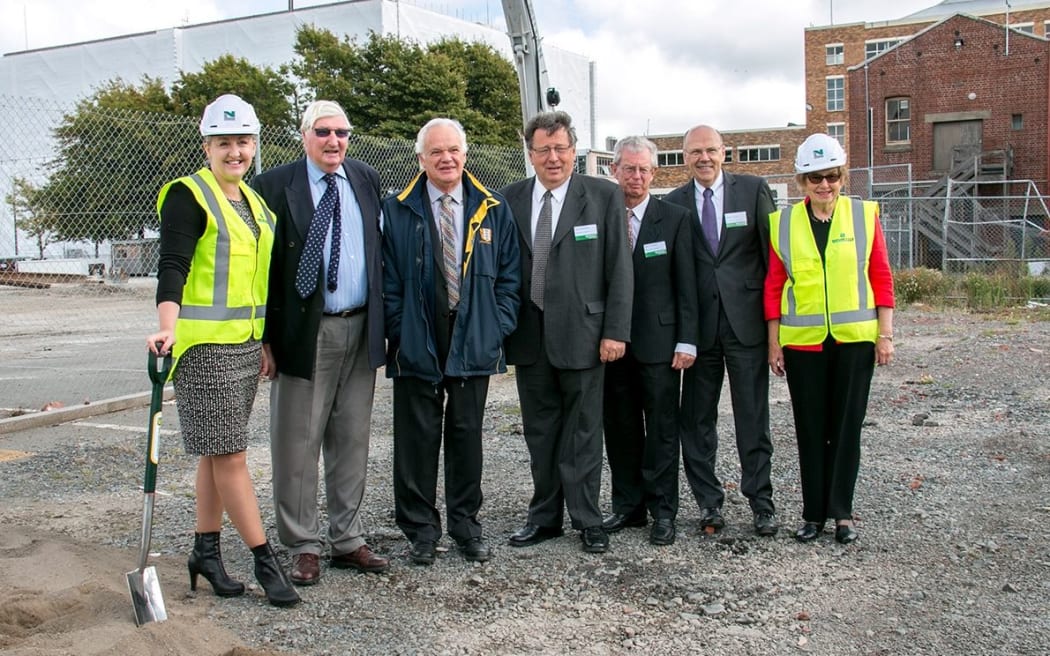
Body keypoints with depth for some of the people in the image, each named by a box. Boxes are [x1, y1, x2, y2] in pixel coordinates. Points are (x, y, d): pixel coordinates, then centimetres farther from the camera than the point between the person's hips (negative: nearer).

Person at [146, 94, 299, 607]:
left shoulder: (253, 200, 16)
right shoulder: (188, 196, -7)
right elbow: (172, 267, -18)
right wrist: (168, 329, -32)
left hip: (246, 346, 8)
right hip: (205, 345, -8)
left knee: (218, 453, 13)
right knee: (229, 455, -3)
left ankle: (205, 551, 23)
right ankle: (265, 560, 3)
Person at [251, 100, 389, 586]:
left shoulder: (367, 180, 11)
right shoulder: (274, 187, -4)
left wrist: (382, 322, 9)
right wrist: (264, 337, -10)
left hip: (360, 331, 5)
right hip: (305, 332, -4)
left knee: (352, 442, 12)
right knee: (297, 445, 2)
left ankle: (348, 541, 24)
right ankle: (304, 546, 15)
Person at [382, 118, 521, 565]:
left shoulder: (493, 209, 6)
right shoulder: (397, 210, 2)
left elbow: (509, 275, 6)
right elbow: (388, 279, 1)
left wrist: (498, 327, -3)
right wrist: (398, 330, -7)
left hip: (474, 342, 1)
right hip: (416, 343, -1)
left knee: (467, 435, 10)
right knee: (417, 437, 5)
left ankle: (466, 525, 24)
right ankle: (420, 529, 18)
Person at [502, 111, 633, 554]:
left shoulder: (604, 197, -2)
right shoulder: (511, 199, 6)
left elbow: (619, 268, -4)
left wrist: (615, 330, -9)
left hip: (581, 333, -3)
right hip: (528, 335, 3)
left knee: (583, 430, 5)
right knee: (540, 431, 12)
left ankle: (587, 519, 17)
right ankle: (544, 517, 25)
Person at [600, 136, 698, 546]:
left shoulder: (674, 218, 1)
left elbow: (686, 285, -1)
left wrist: (686, 341, -7)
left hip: (658, 341, -2)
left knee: (662, 429, 3)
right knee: (619, 428, 9)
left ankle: (663, 511, 13)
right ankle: (628, 505, 22)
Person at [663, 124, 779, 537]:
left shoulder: (754, 190, 2)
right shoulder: (674, 203, 6)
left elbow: (773, 252, 2)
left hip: (746, 321, -2)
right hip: (698, 326, 2)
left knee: (753, 417, 5)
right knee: (696, 420, 7)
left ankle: (760, 501, 17)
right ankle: (708, 502, 19)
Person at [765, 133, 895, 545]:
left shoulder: (864, 216, 2)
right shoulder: (783, 223, 2)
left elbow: (881, 277, 4)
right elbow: (773, 285, 4)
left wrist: (885, 334, 0)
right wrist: (774, 343, 2)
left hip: (855, 339, 0)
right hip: (802, 341, 0)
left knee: (846, 426, 6)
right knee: (810, 430, 7)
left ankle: (842, 512, 18)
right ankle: (814, 513, 18)